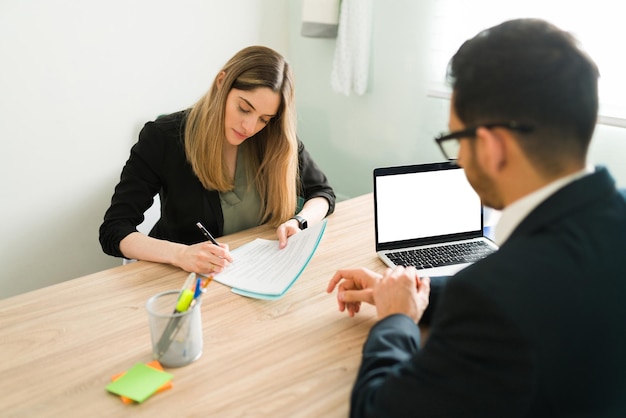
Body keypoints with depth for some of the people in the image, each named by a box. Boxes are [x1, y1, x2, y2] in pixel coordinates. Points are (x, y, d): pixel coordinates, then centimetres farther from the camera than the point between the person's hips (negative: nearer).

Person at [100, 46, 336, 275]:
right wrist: (181, 254, -34)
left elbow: (322, 193, 5)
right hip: (183, 279, -1)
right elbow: (113, 232, -17)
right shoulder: (163, 138, -14)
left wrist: (298, 222, -17)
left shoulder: (275, 141, -8)